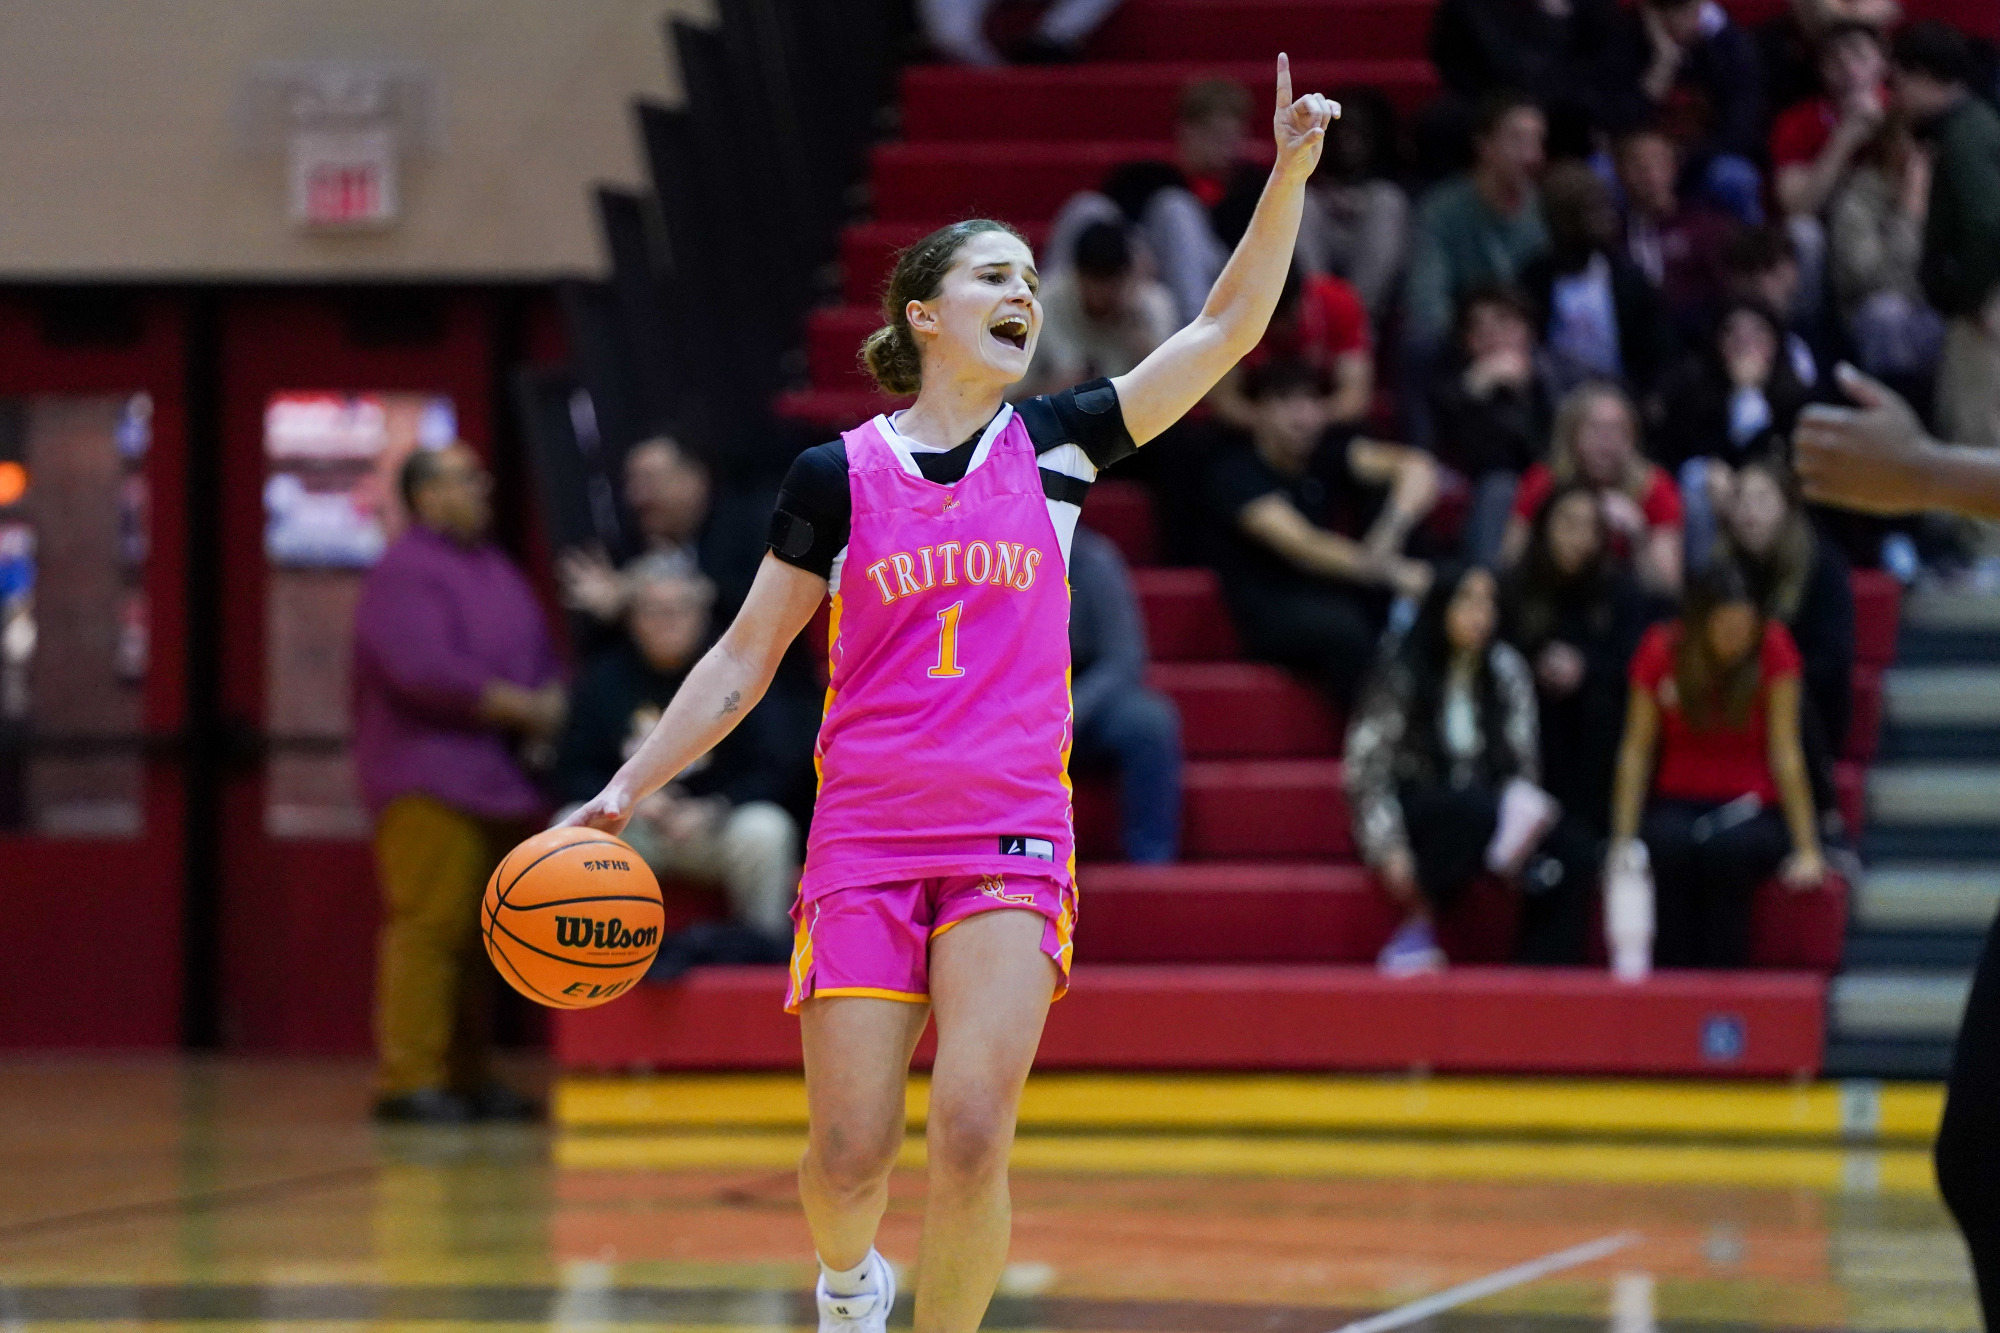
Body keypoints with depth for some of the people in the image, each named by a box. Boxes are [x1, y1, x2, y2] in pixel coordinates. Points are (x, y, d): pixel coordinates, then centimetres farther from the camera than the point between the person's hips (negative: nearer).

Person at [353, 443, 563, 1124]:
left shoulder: (495, 570, 20)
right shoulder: (404, 574, -8)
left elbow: (541, 659, 22)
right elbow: (426, 672, -20)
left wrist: (553, 706, -2)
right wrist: (524, 708, -14)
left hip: (496, 781, 9)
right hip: (431, 780, -9)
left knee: (479, 936, 9)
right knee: (428, 927, -13)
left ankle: (465, 1078, 14)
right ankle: (409, 1080, -13)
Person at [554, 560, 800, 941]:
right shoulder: (603, 678, 1)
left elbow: (765, 771, -5)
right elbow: (574, 773, -1)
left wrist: (712, 809, -22)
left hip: (713, 821, -1)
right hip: (628, 828, 1)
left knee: (765, 830, -31)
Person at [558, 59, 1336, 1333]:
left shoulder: (1054, 444, 7)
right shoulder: (836, 476, 4)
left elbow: (1230, 327, 4)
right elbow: (746, 658, 10)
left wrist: (1289, 171, -7)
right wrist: (627, 788, 4)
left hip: (1011, 842, 0)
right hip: (865, 842, 0)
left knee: (973, 1139, -17)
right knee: (848, 1161, -2)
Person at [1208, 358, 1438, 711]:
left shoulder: (1325, 453, 5)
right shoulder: (1235, 473, -12)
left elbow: (1418, 468, -8)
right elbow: (1301, 546, -25)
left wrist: (1392, 529, -30)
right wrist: (1391, 573, -36)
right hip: (1273, 616, -6)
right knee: (1341, 623, -40)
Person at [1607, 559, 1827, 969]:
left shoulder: (1772, 649, -10)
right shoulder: (1661, 651, -5)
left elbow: (1785, 752, -11)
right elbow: (1637, 749, -4)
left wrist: (1806, 848, -16)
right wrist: (1623, 842, -14)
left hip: (1750, 811, -1)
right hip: (1678, 805, 1)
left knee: (1726, 849, -35)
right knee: (1670, 845, -34)